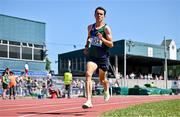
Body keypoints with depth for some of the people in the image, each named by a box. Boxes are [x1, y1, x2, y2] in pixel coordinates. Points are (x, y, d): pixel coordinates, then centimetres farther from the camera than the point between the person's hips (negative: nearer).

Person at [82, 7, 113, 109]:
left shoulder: (106, 28, -7)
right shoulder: (90, 27, 7)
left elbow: (111, 44, -10)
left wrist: (102, 39, -26)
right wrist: (86, 46, 14)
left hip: (103, 57, -2)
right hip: (92, 56, 3)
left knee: (102, 79, 11)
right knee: (88, 74, -21)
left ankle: (106, 90, 48)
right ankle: (89, 101, -25)